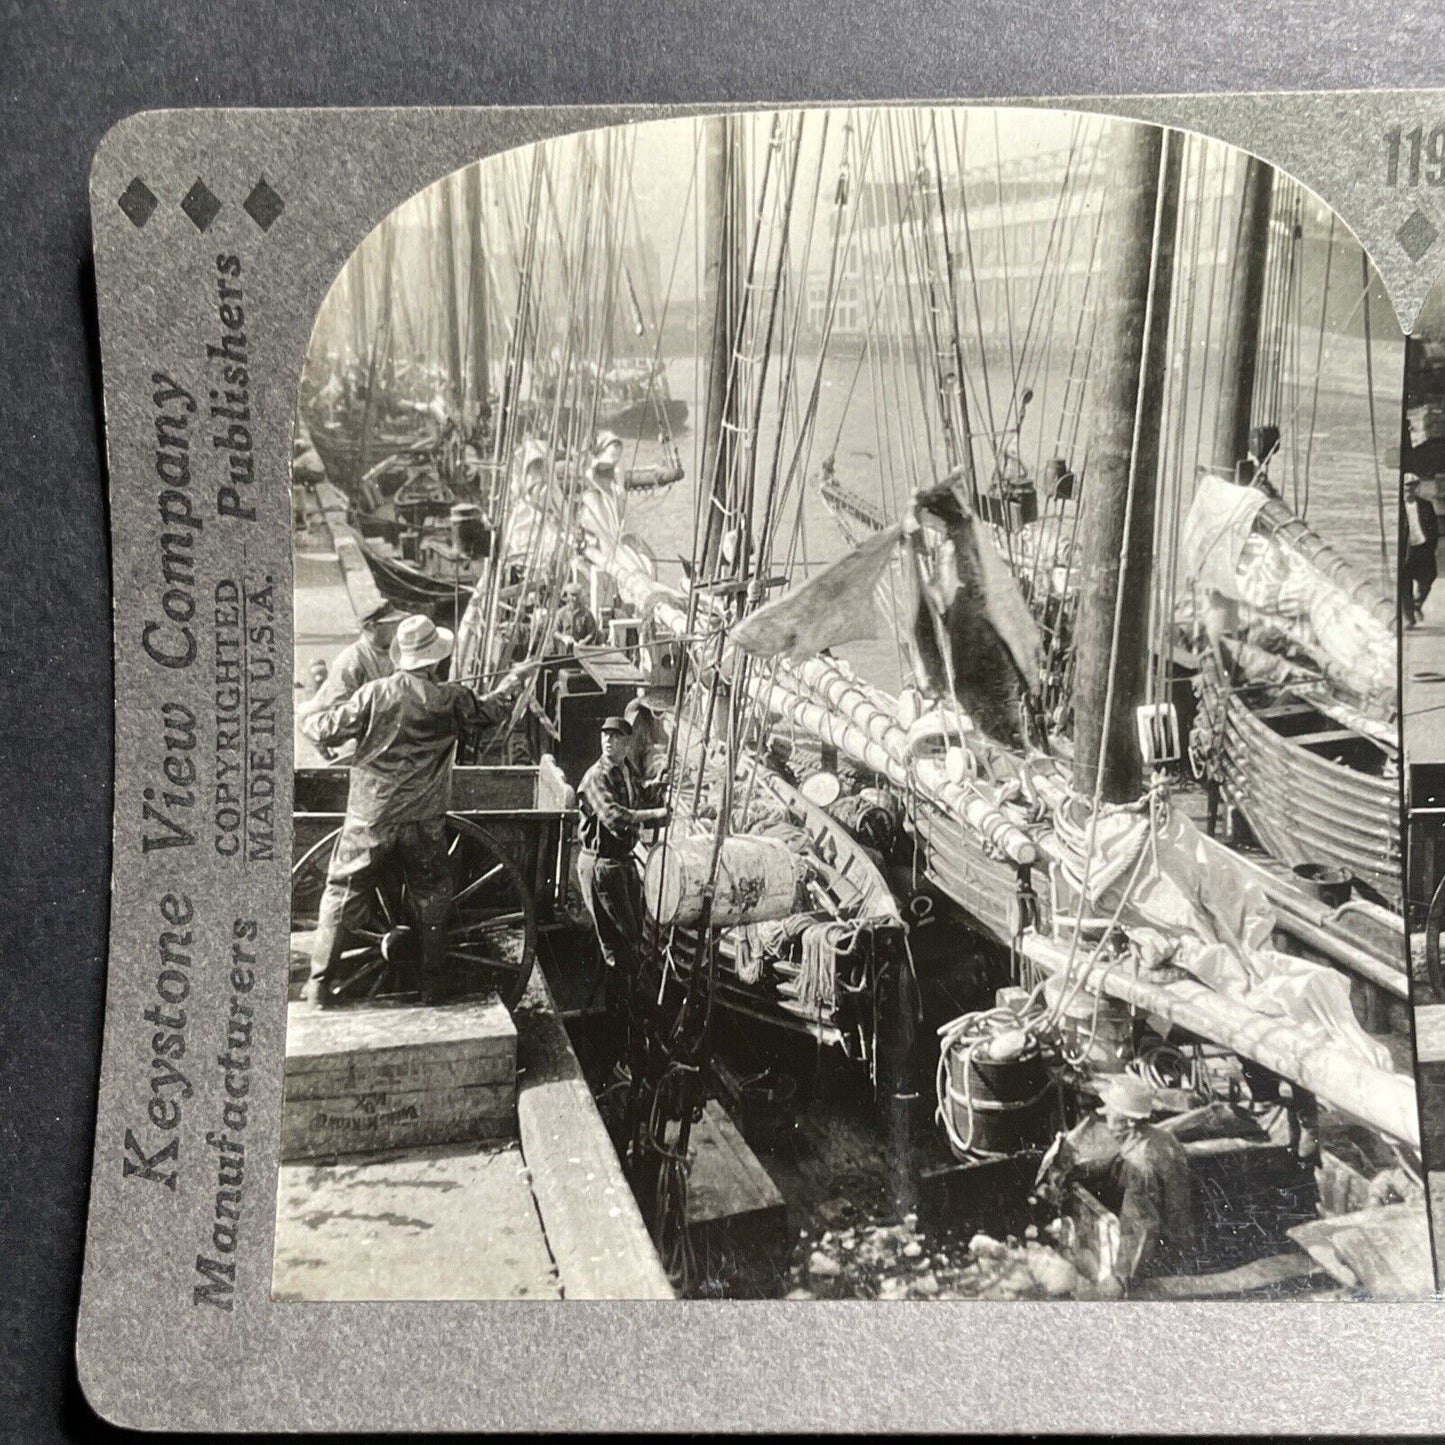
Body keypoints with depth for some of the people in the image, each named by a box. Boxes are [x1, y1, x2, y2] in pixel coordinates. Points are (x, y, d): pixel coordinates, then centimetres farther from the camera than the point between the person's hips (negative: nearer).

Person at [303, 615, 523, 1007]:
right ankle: (431, 985, 21)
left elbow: (330, 732, -4)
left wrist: (316, 721, 20)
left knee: (342, 893, 10)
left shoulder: (374, 693, -8)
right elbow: (489, 709, 14)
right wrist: (510, 684, 34)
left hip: (369, 817, 0)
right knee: (432, 897, 17)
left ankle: (320, 985, 9)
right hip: (423, 823, 0)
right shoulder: (450, 699, -5)